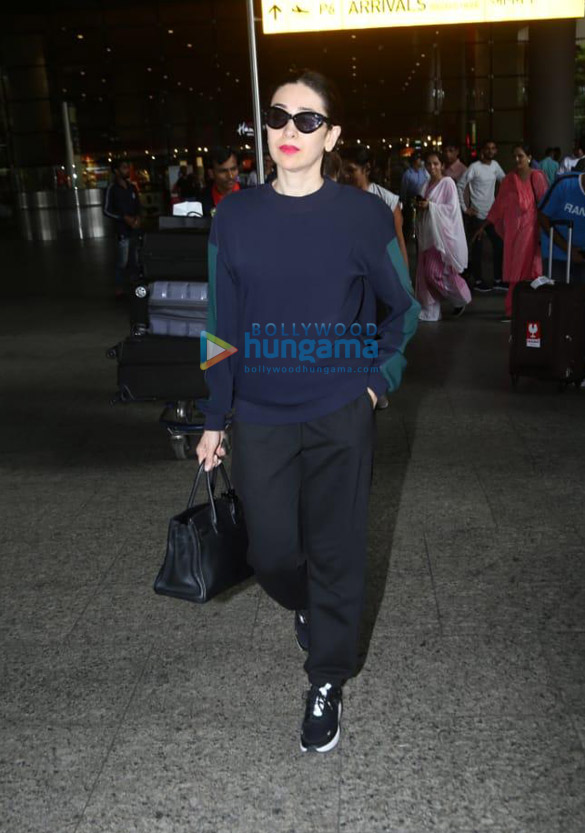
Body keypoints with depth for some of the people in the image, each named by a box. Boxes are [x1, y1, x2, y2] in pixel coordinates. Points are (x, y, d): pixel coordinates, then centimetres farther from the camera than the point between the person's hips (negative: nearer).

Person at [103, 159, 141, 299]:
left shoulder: (132, 187, 12)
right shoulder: (112, 188, -6)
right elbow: (106, 210, -8)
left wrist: (137, 218, -2)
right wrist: (124, 218, -16)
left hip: (135, 229, 6)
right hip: (123, 230, -6)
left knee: (135, 261, 11)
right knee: (122, 262, -7)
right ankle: (119, 289, 2)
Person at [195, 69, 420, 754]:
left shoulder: (363, 215, -7)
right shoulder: (235, 217, -2)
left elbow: (402, 309, 6)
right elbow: (223, 324, 3)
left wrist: (377, 380, -3)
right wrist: (213, 420, 5)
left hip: (340, 418, -1)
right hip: (260, 420, 2)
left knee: (336, 551, 8)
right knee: (272, 553, 10)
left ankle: (327, 682, 30)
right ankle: (306, 606, 47)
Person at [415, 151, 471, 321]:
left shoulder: (447, 182, -8)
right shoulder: (427, 184, 14)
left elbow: (452, 208, -14)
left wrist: (430, 205, -18)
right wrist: (420, 206, 1)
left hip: (442, 234, -7)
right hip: (428, 234, 7)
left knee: (436, 272, -9)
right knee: (425, 273, 3)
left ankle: (460, 298, 14)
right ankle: (429, 310, 9)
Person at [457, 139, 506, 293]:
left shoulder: (495, 165, 6)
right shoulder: (474, 167, -13)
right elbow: (460, 186, -13)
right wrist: (464, 208, -13)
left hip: (492, 212, 7)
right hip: (477, 214, -6)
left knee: (499, 245, 6)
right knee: (478, 248, 1)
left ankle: (498, 280, 13)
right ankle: (478, 281, 12)